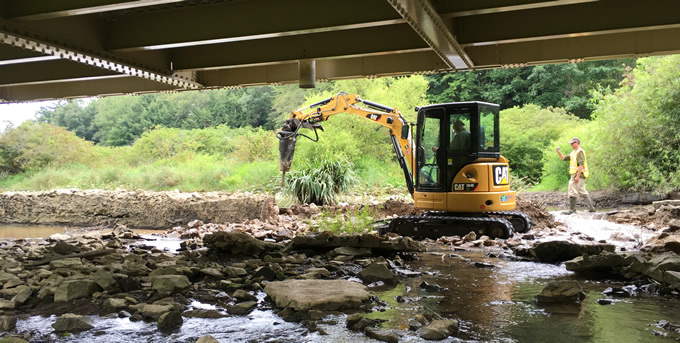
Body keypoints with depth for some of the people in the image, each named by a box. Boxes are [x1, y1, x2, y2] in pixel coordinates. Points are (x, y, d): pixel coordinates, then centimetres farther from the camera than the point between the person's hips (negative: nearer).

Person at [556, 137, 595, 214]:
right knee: (583, 192, 12)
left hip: (578, 175, -10)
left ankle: (572, 209, -3)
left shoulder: (580, 151, -11)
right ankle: (591, 207, 14)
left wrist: (577, 176, -25)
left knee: (572, 192, -7)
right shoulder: (574, 153, 19)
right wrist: (558, 152, 7)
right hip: (576, 175, 10)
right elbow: (564, 158, 22)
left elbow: (581, 164, -20)